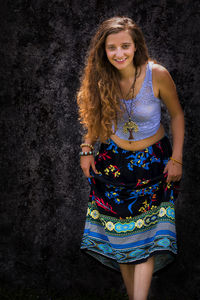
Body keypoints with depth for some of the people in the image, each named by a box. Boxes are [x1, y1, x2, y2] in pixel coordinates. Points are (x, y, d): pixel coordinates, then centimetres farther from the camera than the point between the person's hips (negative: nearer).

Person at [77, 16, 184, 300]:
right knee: (119, 233, 6)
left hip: (152, 161, -3)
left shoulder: (157, 74, -17)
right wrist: (87, 149, 0)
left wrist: (177, 158, -6)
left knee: (146, 233, -8)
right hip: (113, 159, 3)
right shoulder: (101, 77, -8)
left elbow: (177, 114, -4)